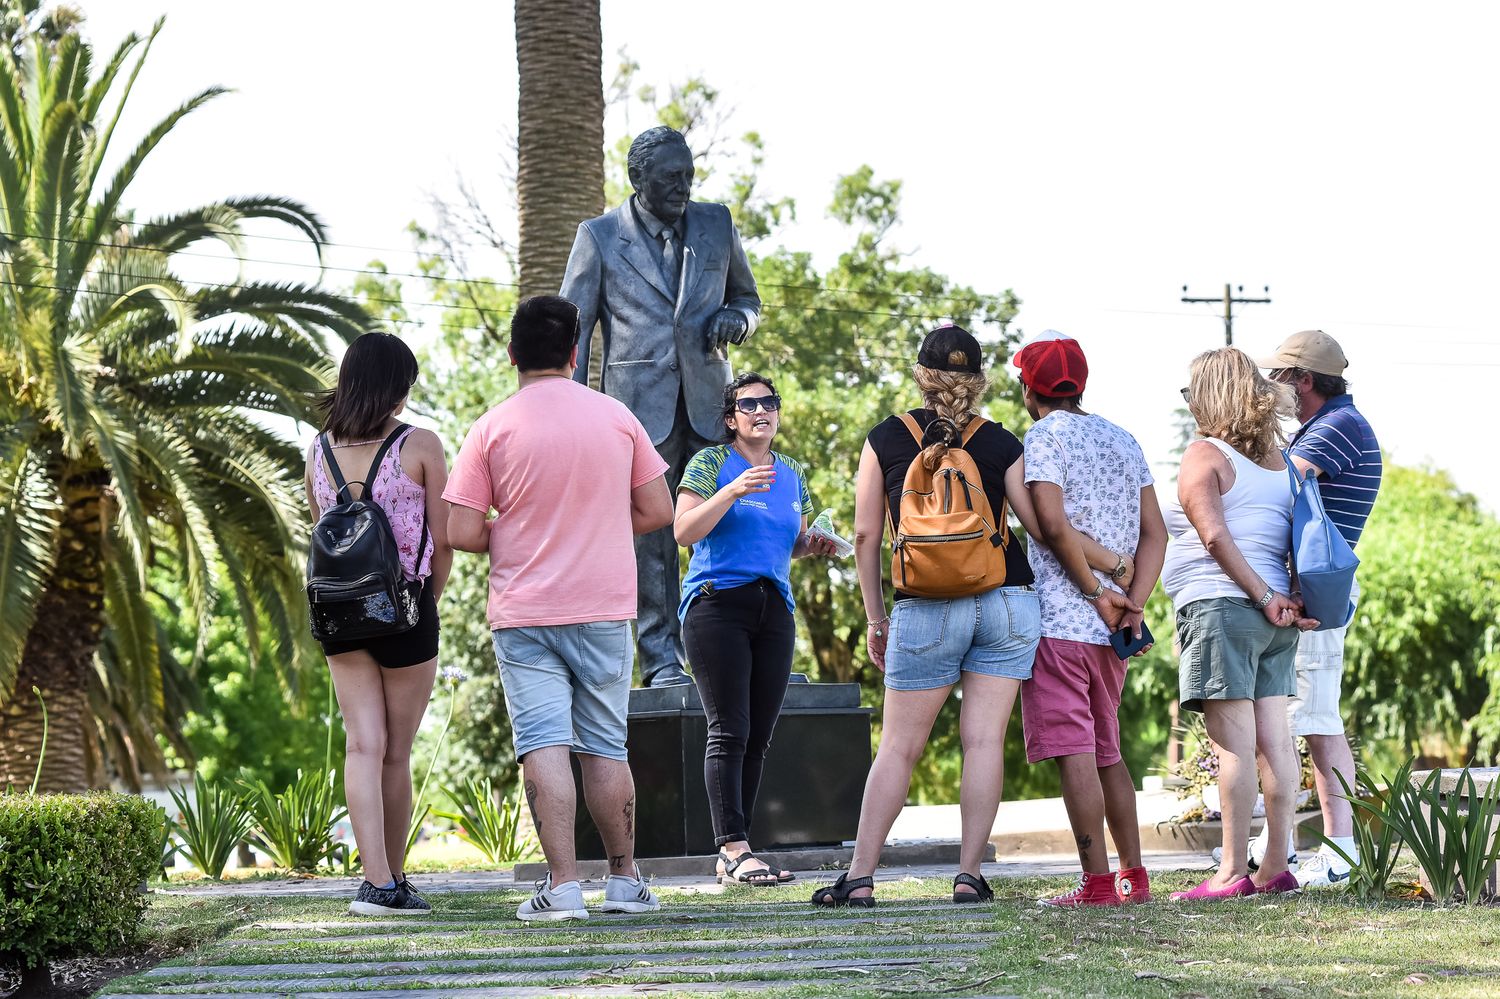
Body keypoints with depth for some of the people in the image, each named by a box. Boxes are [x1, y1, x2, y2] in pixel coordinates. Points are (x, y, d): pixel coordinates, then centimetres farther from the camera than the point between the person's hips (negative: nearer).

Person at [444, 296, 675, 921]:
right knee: (605, 747, 11)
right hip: (604, 611, 2)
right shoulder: (616, 418, 2)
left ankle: (562, 885, -12)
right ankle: (625, 881, 15)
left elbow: (463, 533, -8)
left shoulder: (491, 429, -5)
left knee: (544, 747, -5)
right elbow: (658, 510, 6)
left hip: (523, 612, -2)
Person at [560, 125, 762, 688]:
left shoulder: (716, 226, 13)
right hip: (638, 405, -2)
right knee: (648, 533, -3)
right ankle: (661, 660, 1)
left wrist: (736, 319, 0)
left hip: (707, 403, 2)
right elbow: (571, 327, 6)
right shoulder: (600, 237, 5)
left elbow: (747, 298, 25)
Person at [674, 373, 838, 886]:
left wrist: (813, 545, 7)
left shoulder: (792, 474, 17)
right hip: (718, 605, -6)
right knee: (730, 731, -13)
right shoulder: (710, 463, 0)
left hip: (775, 608, 6)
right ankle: (734, 848, -16)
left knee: (758, 737, 2)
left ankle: (730, 858, 4)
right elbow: (684, 531, -10)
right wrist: (734, 490, -20)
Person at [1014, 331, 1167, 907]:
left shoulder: (1045, 435, -5)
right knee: (1107, 752, 15)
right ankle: (1134, 877, 15)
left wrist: (1095, 592, -10)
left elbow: (1053, 523, -18)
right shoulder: (1123, 441, 17)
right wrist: (1133, 602, 3)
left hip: (1058, 616, -7)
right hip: (1108, 624, 7)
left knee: (1074, 753, -7)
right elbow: (1154, 532, 12)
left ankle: (1098, 882, -11)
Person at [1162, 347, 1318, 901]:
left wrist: (1263, 596, -14)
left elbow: (1216, 536, -16)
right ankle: (1276, 867, 6)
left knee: (1233, 741, -10)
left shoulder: (1204, 456, -5)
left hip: (1221, 606, -7)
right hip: (1274, 618, 7)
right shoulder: (1279, 460, 17)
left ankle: (1234, 871, -11)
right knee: (1273, 737, 6)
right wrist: (1293, 600, 2)